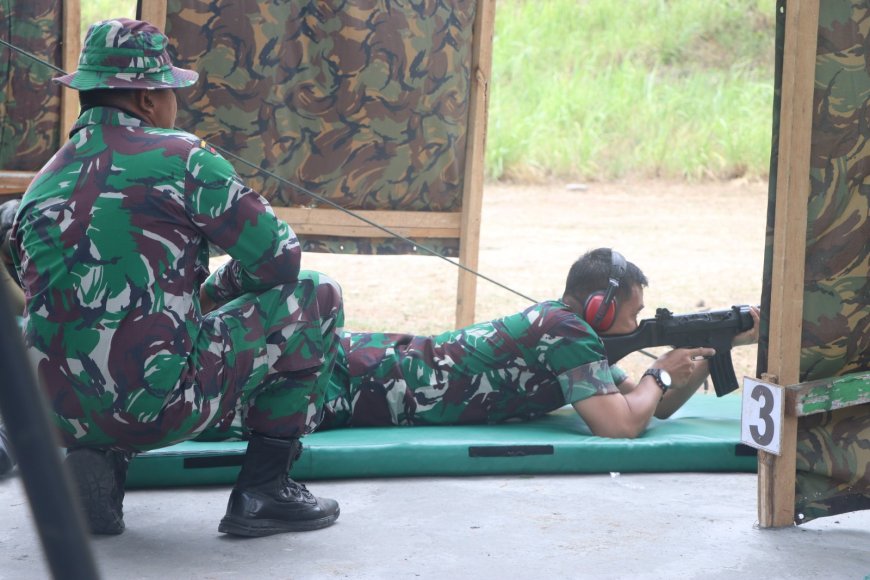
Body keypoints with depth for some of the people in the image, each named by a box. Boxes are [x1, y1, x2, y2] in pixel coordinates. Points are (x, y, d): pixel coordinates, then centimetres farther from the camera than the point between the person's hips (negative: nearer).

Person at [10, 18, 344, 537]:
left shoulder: (41, 186, 14)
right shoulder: (180, 157, -3)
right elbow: (280, 260, 0)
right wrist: (214, 292, 21)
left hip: (63, 415, 6)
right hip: (164, 406, -6)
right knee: (316, 299, 12)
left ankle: (96, 460, 14)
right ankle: (263, 491, 11)